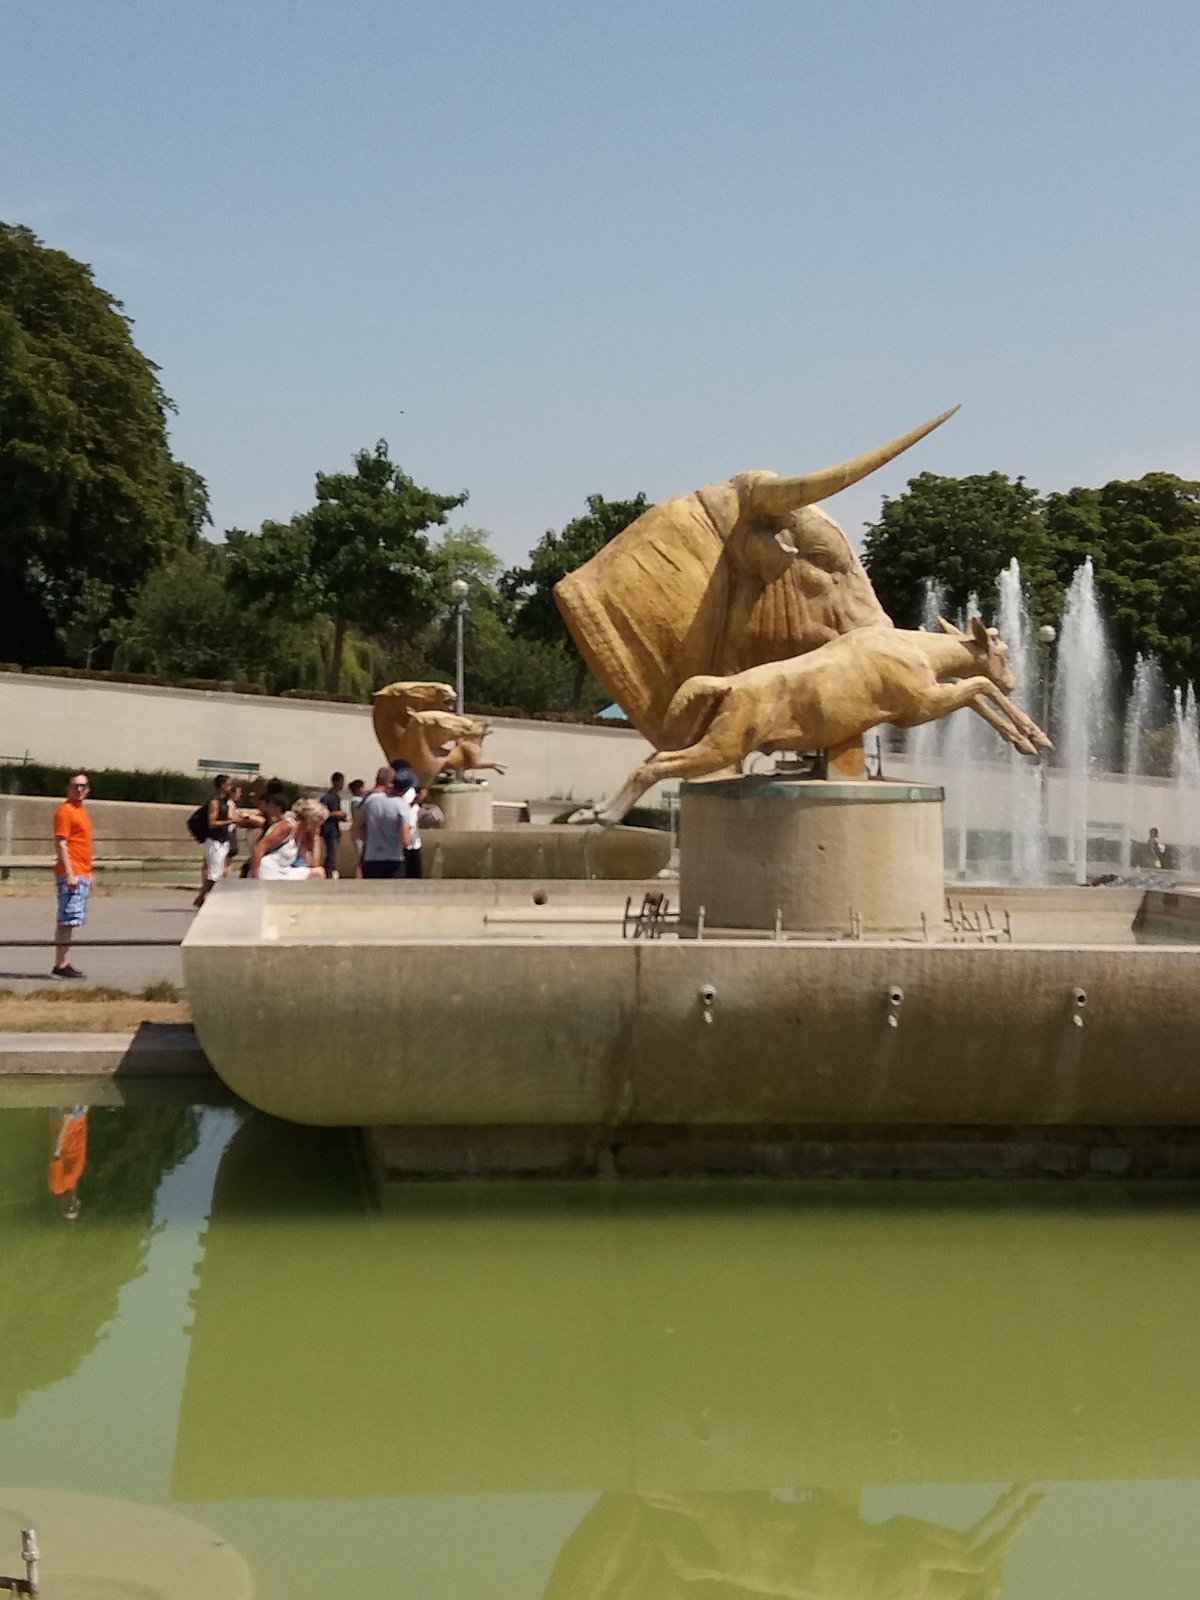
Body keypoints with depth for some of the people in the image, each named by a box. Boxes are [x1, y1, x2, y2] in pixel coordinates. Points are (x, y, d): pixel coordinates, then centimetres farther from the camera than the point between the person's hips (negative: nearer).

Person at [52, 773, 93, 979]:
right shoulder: (65, 811, -10)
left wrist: (88, 873, 22)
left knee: (70, 921, 10)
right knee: (67, 920, -9)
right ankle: (60, 966, -9)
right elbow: (60, 844, -16)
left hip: (82, 875, 9)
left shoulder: (81, 810, 18)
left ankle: (64, 963, 14)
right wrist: (69, 874, -21)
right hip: (71, 875, -9)